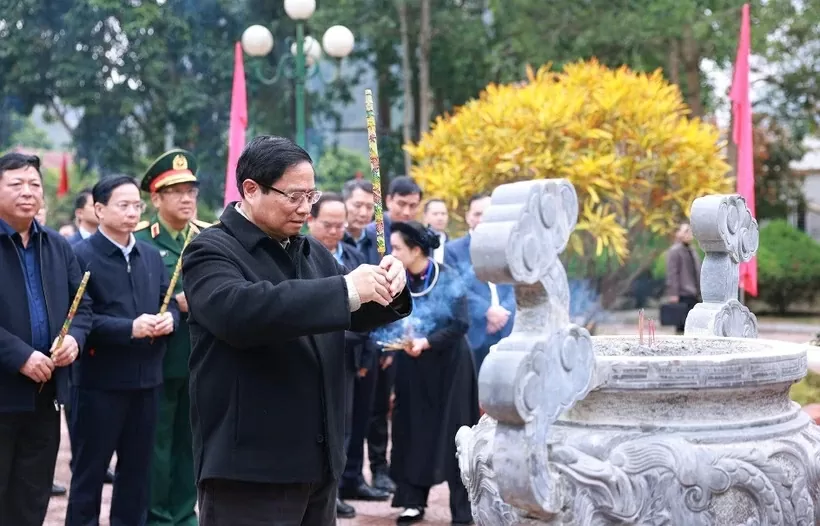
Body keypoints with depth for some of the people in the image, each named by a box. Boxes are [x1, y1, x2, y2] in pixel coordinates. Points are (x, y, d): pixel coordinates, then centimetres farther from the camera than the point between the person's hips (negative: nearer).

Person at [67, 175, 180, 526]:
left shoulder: (152, 255, 12)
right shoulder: (80, 255, -8)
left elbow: (168, 302, 17)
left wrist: (168, 319, -7)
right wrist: (130, 328, -24)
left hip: (147, 378, 6)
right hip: (99, 381, -6)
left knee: (138, 468, 14)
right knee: (89, 470, 5)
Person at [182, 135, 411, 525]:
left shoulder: (312, 252, 16)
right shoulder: (211, 251, -9)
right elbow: (238, 311, -28)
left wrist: (388, 288, -8)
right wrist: (344, 290, -30)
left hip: (320, 462, 8)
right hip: (249, 468, -7)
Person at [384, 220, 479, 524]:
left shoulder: (447, 278, -13)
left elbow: (459, 324, -16)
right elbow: (389, 319, 2)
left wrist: (426, 342, -25)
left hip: (448, 365, -4)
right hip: (412, 366, 4)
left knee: (452, 433, -1)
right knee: (413, 431, 4)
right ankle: (414, 502, 14)